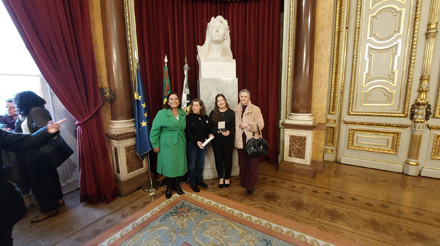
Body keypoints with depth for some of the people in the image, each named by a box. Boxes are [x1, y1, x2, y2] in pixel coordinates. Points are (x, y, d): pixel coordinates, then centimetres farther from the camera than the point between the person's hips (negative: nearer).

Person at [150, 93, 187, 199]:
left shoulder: (183, 113, 5)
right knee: (168, 165, 7)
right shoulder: (162, 113, -10)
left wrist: (184, 140, 8)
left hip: (180, 144, 4)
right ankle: (169, 188, 29)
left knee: (179, 164, 13)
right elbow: (155, 130, -9)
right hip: (167, 144, -4)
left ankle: (177, 185, 34)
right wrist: (155, 145, -9)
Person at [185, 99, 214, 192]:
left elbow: (208, 129, 13)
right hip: (191, 144, -4)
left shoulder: (205, 117, 4)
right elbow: (188, 133, -14)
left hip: (202, 144, 5)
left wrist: (209, 134, -8)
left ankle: (199, 180, 36)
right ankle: (193, 183, 25)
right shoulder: (188, 117, -10)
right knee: (192, 164, 8)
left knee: (200, 164, 17)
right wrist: (196, 142, -24)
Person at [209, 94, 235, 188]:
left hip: (228, 139, -1)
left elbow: (234, 127, 1)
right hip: (216, 139, 1)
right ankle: (221, 178, 26)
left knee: (227, 158, 6)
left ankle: (227, 178, 25)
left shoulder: (231, 113, 2)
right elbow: (210, 127, -1)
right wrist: (219, 131, -16)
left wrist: (229, 132, -18)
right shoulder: (213, 113, 4)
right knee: (218, 158, 7)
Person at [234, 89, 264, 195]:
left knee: (252, 164, 4)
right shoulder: (236, 110, 8)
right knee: (242, 163, 14)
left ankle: (251, 186, 20)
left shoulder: (256, 109, -4)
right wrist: (239, 126, -2)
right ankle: (243, 182, 34)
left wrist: (248, 125, -20)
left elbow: (260, 125, -9)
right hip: (240, 141, 3)